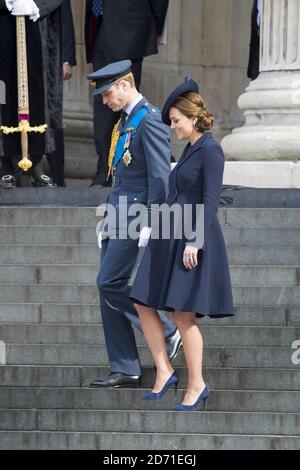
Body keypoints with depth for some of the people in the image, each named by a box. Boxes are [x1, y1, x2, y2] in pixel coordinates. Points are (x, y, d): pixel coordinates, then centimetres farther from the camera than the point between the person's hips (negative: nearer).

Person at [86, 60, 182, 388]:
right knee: (109, 288, 5)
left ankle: (168, 332, 1)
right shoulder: (125, 121, 18)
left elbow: (160, 175, -18)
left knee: (110, 284, -12)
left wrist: (150, 224, -21)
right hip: (118, 213, 10)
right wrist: (107, 222, 21)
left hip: (135, 213, -10)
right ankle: (125, 371, 7)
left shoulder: (150, 120, -12)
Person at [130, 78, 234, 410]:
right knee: (144, 304, 4)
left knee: (183, 315, -6)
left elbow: (211, 200, -18)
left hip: (194, 240, -10)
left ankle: (196, 386, 4)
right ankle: (164, 372, 9)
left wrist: (195, 242, -22)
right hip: (170, 238, 10)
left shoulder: (210, 150, -11)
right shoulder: (190, 150, 17)